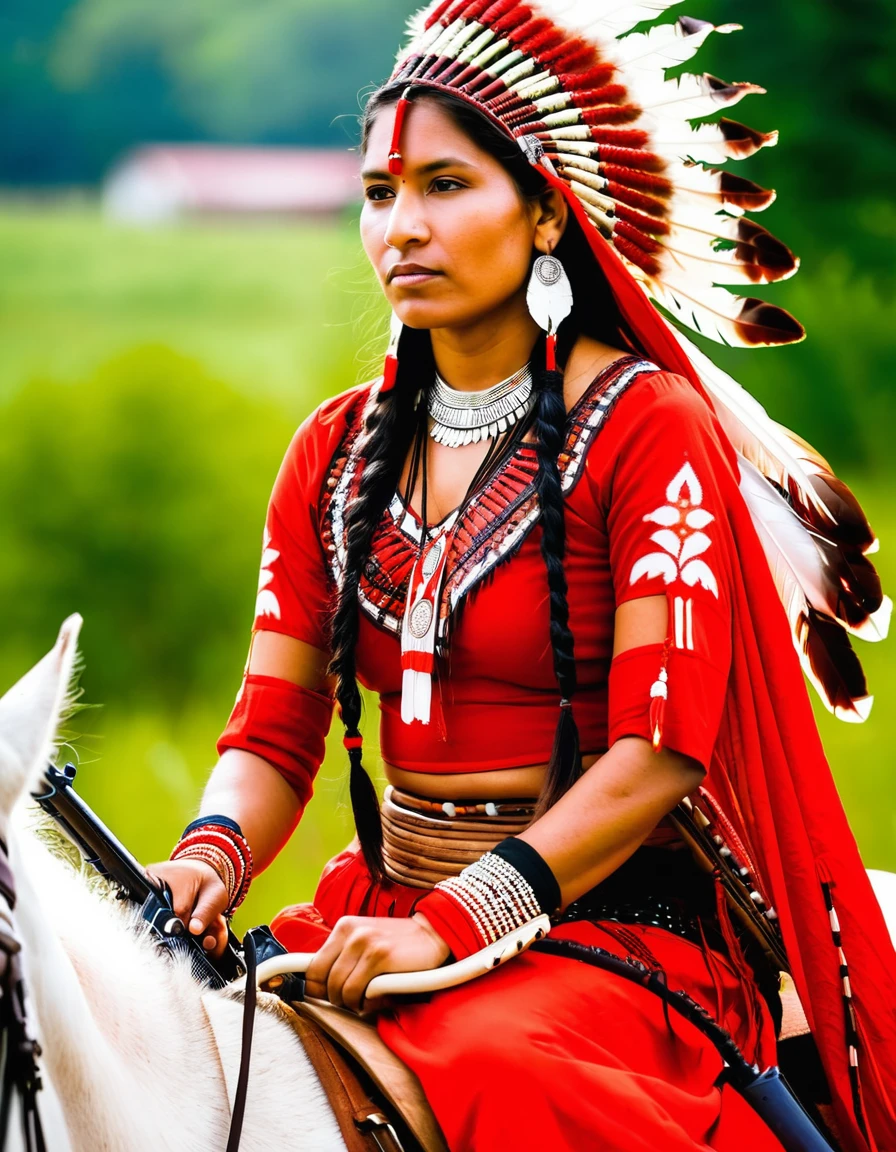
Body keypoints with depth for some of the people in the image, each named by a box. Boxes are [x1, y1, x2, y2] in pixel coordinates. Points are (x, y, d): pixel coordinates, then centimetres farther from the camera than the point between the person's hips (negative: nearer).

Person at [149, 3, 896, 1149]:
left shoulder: (647, 425, -5)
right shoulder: (339, 451, 13)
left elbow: (659, 749, -13)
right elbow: (276, 725, 10)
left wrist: (454, 923, -23)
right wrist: (212, 855, -13)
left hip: (622, 917, -5)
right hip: (388, 907, 5)